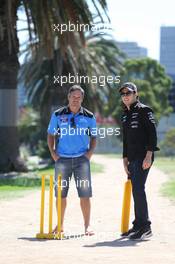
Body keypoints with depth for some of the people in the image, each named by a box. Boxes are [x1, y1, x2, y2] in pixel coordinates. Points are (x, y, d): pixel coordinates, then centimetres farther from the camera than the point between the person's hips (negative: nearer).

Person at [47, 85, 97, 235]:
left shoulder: (89, 117, 5)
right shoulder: (58, 115, 4)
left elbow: (93, 138, 13)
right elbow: (51, 135, 12)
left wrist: (90, 153, -2)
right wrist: (52, 152, 0)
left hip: (81, 159, 0)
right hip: (62, 159, 0)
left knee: (85, 193, -4)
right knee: (60, 194, 5)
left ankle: (87, 225, 2)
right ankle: (60, 225, 14)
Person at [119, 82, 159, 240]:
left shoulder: (144, 110, -5)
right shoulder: (125, 115, 19)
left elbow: (153, 133, -12)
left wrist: (149, 155, -20)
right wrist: (125, 158, 16)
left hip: (144, 156, -8)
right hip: (132, 158, 8)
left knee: (138, 188, -15)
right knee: (136, 190, 9)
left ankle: (145, 227, -13)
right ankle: (138, 225, 16)